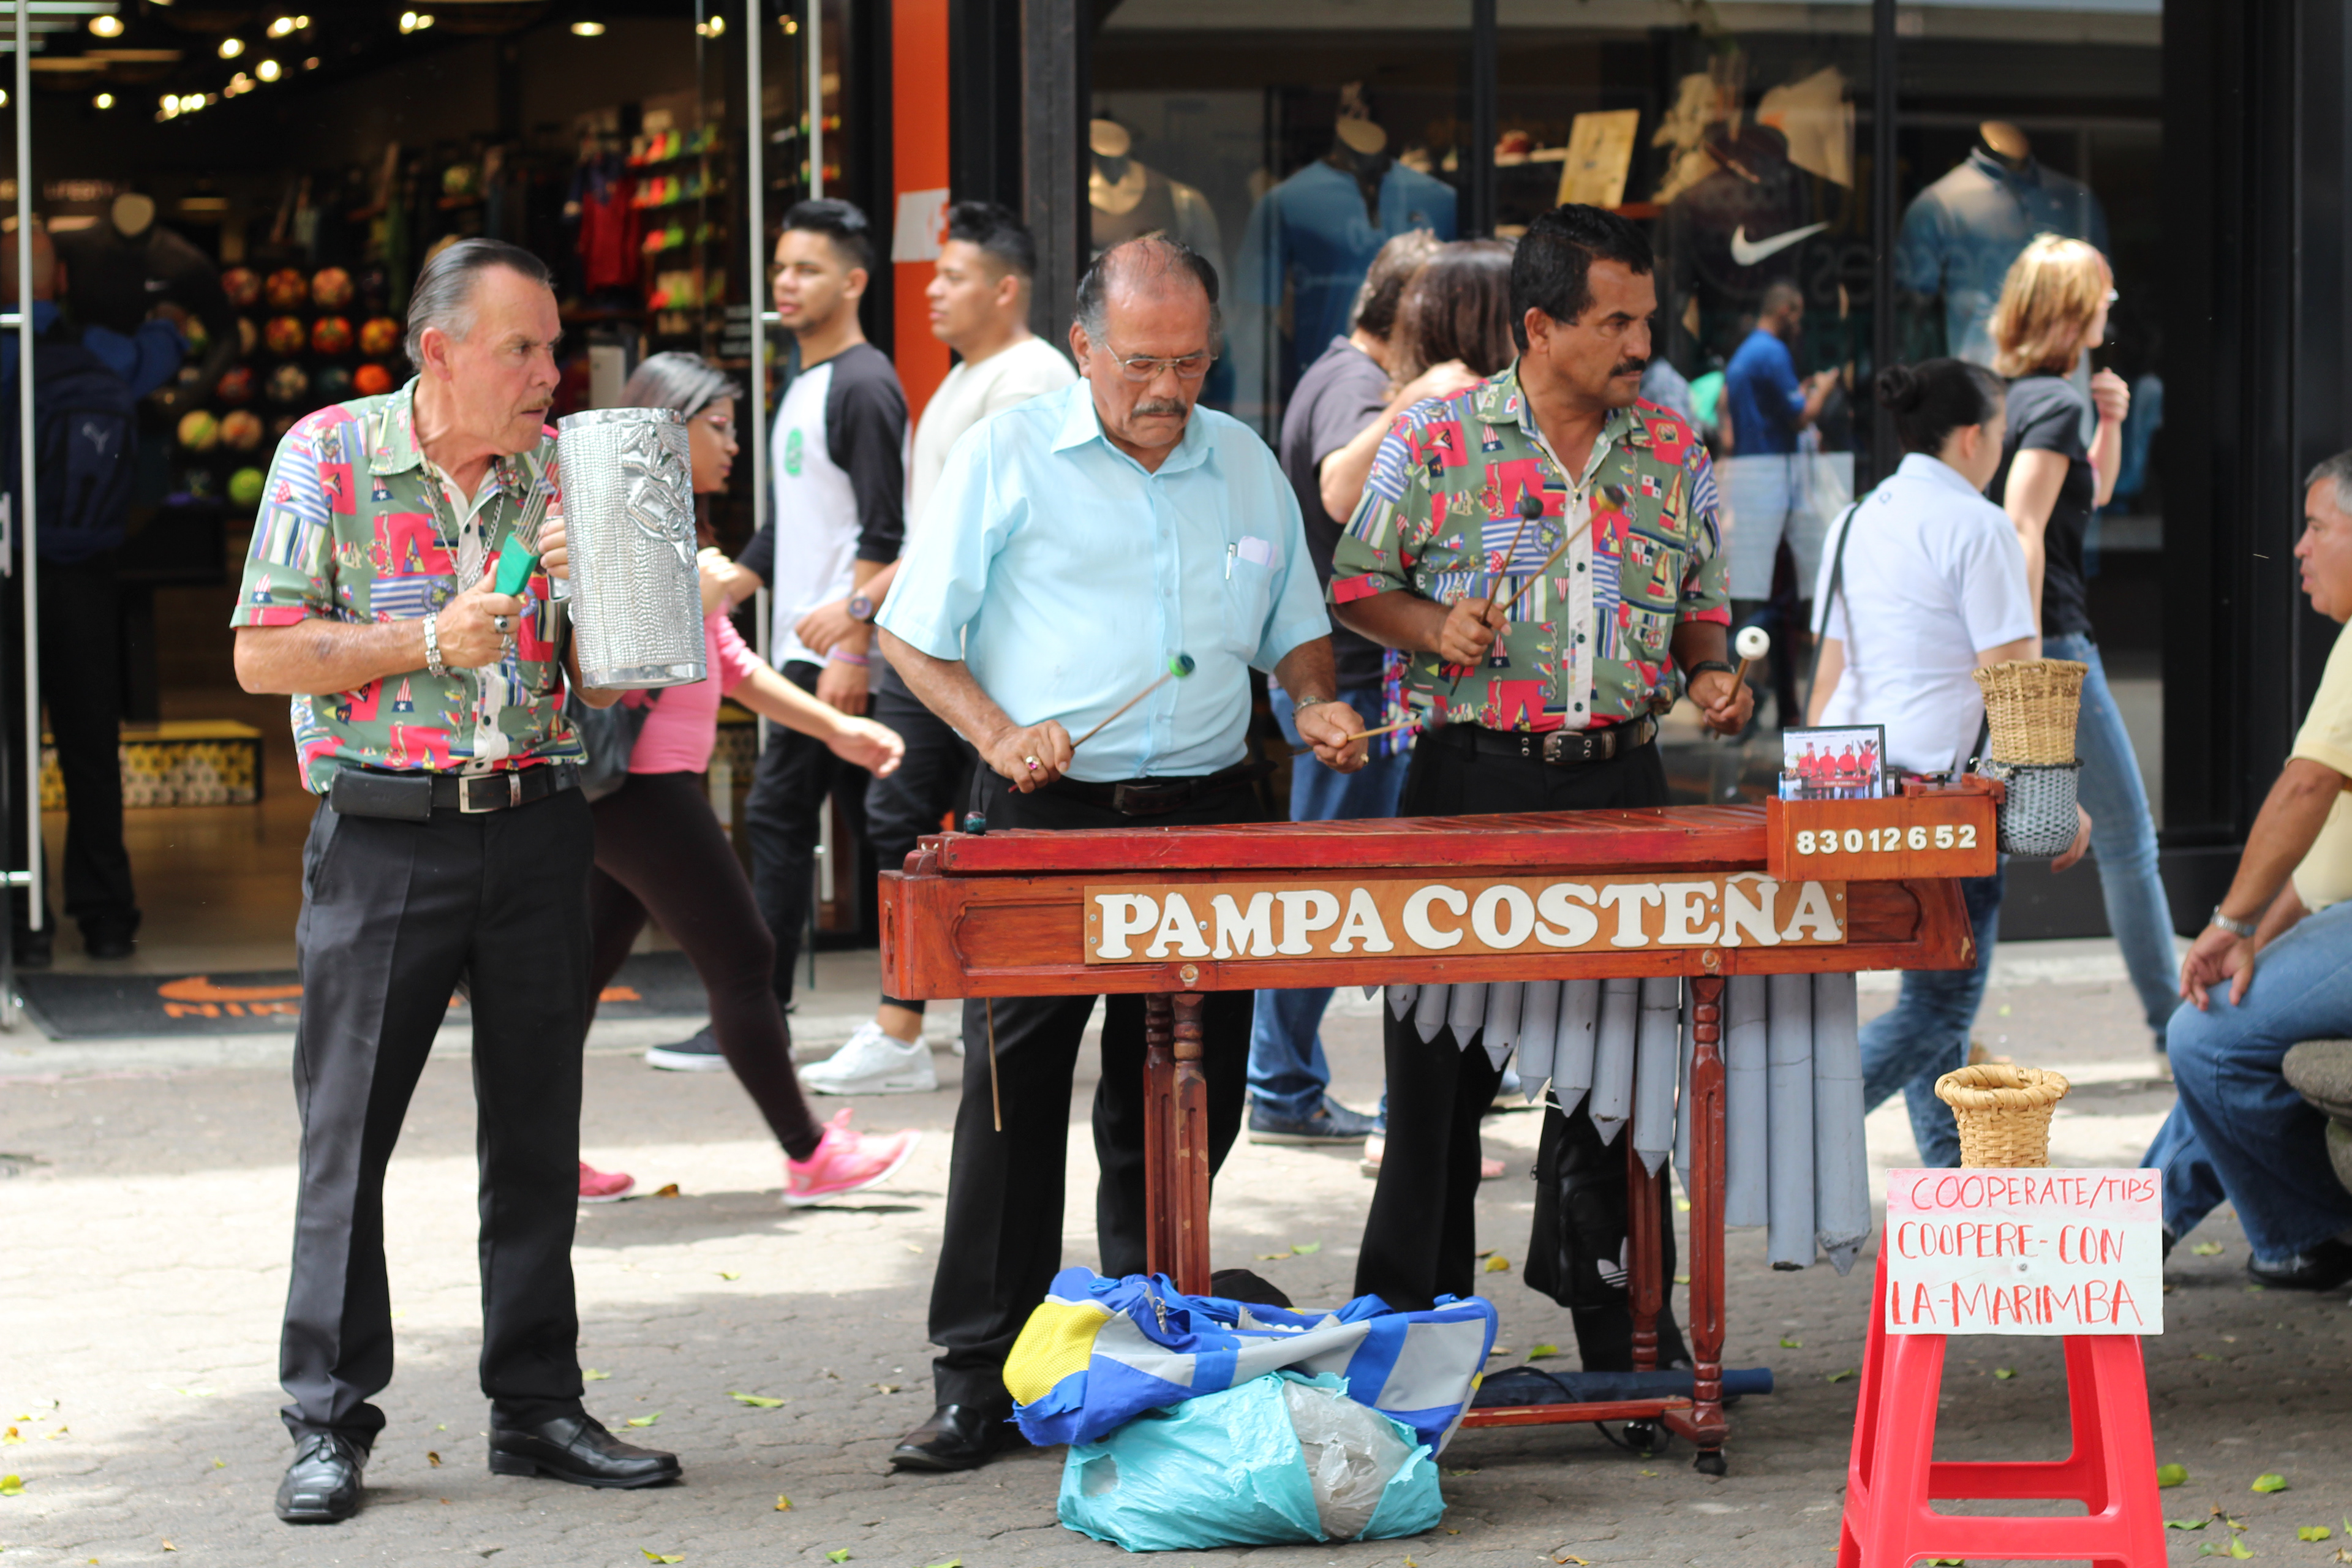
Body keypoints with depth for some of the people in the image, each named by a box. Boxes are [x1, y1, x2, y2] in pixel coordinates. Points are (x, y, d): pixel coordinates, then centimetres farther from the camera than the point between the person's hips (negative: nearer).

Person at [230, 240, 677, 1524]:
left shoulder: (559, 469, 7)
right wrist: (429, 640, -13)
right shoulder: (328, 455, -2)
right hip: (384, 835, -3)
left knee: (537, 1128, 7)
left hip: (537, 830, 3)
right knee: (347, 1131, -1)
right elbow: (263, 655, -6)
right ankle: (328, 1425, 5)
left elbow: (606, 680, 8)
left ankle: (536, 1406, 16)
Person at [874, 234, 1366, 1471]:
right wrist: (998, 731, -15)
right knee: (1012, 1094, -5)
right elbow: (912, 637, 1)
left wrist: (1315, 703, 0)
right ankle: (977, 1379, -1)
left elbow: (1295, 627, 22)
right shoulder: (1004, 459, 0)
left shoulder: (1246, 465, 12)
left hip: (1208, 812, 4)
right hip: (1046, 814, -4)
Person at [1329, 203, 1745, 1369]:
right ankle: (1411, 1310, 14)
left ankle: (1617, 1314, 15)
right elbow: (1358, 584, 3)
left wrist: (1709, 673, -2)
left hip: (1619, 779, 3)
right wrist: (1435, 630, -15)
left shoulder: (1674, 456, 8)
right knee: (1440, 1064, 3)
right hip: (1470, 780, -3)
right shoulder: (1436, 439, -2)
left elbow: (1698, 606, 18)